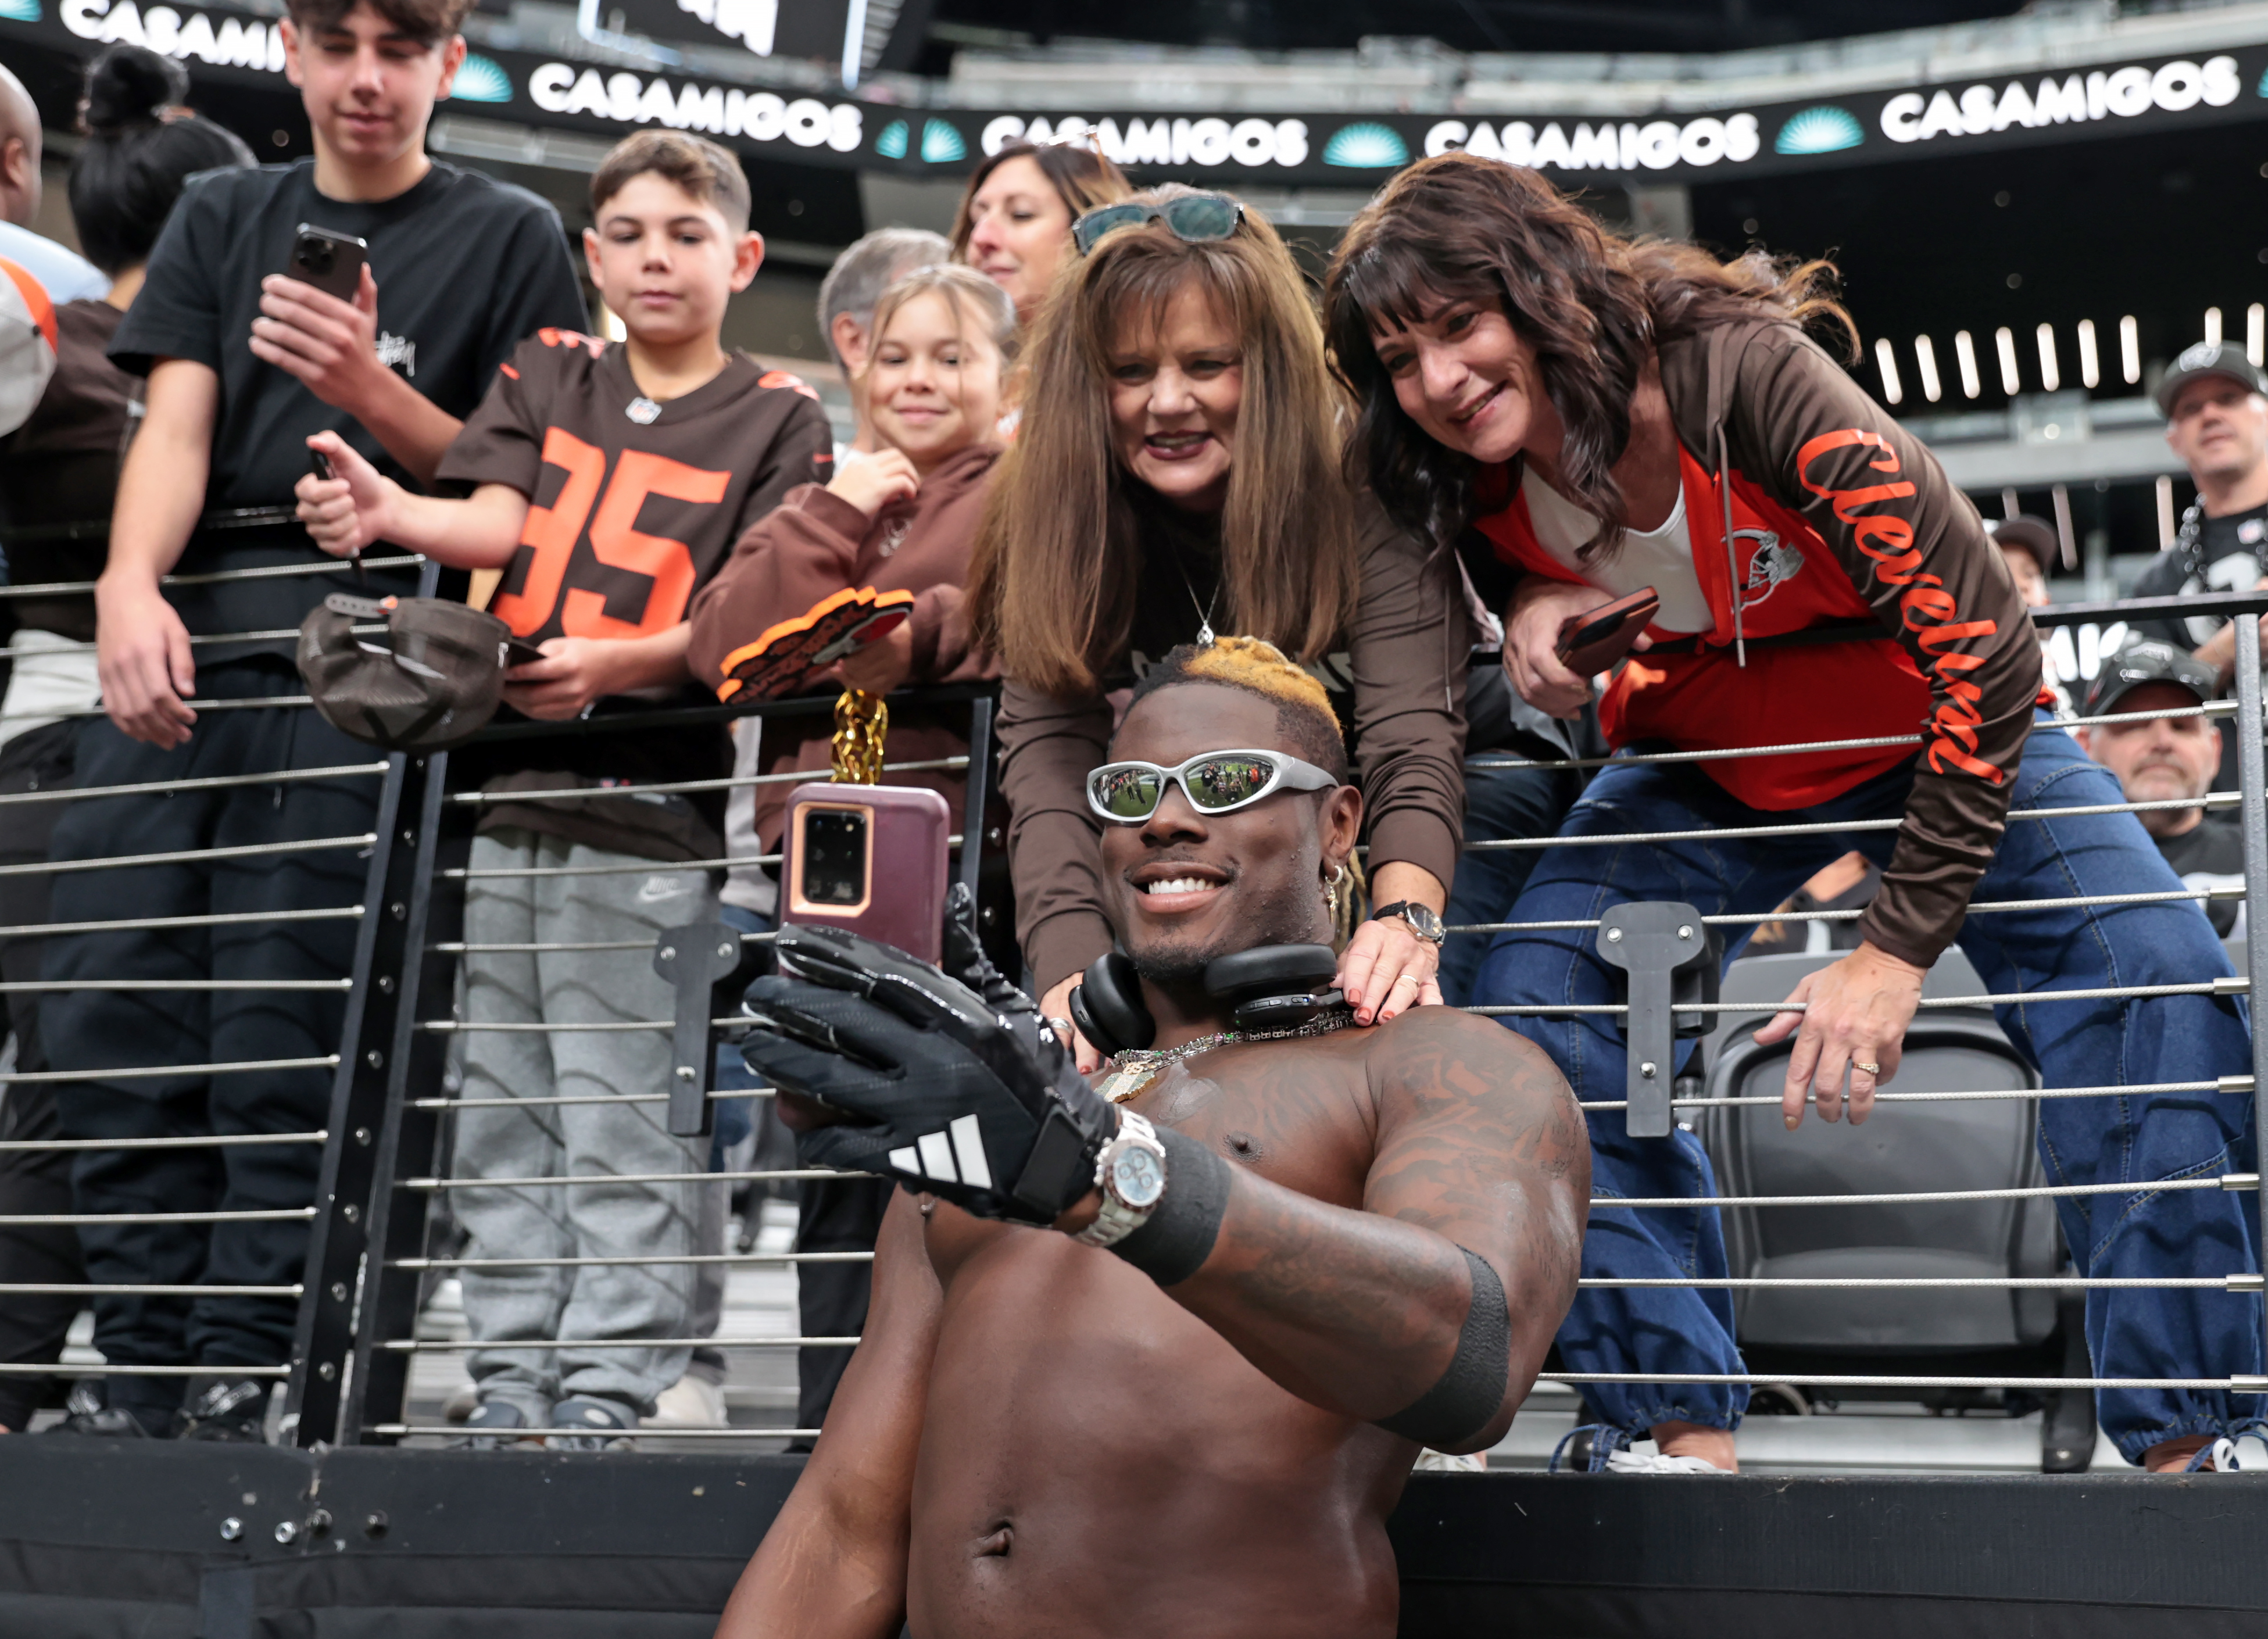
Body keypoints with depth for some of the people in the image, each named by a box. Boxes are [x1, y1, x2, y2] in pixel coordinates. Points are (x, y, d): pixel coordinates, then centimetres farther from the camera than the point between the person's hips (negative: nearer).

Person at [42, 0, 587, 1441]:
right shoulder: (224, 215, 21)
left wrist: (370, 389, -11)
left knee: (283, 1032, -9)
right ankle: (143, 1375, 5)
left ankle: (244, 1376, -4)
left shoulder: (509, 238, 11)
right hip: (179, 643, 4)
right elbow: (176, 425, 8)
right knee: (117, 1011, -2)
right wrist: (131, 583, -11)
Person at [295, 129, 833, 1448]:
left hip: (649, 802, -4)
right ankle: (512, 1379, 15)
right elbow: (496, 523, 2)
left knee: (622, 1115, -5)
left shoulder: (780, 417, 5)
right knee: (500, 1104, 7)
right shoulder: (546, 373, 16)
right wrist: (387, 511, -19)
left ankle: (609, 1387, 2)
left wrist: (620, 662, -19)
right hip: (506, 783, 4)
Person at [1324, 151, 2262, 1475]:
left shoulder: (1742, 371, -33)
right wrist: (1538, 607, -19)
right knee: (1539, 996, -18)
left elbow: (1987, 647, -32)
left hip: (1936, 730, -3)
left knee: (2157, 978, -23)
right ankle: (1685, 1426, -9)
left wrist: (1899, 945, -31)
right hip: (1704, 762, 4)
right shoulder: (1478, 475, -17)